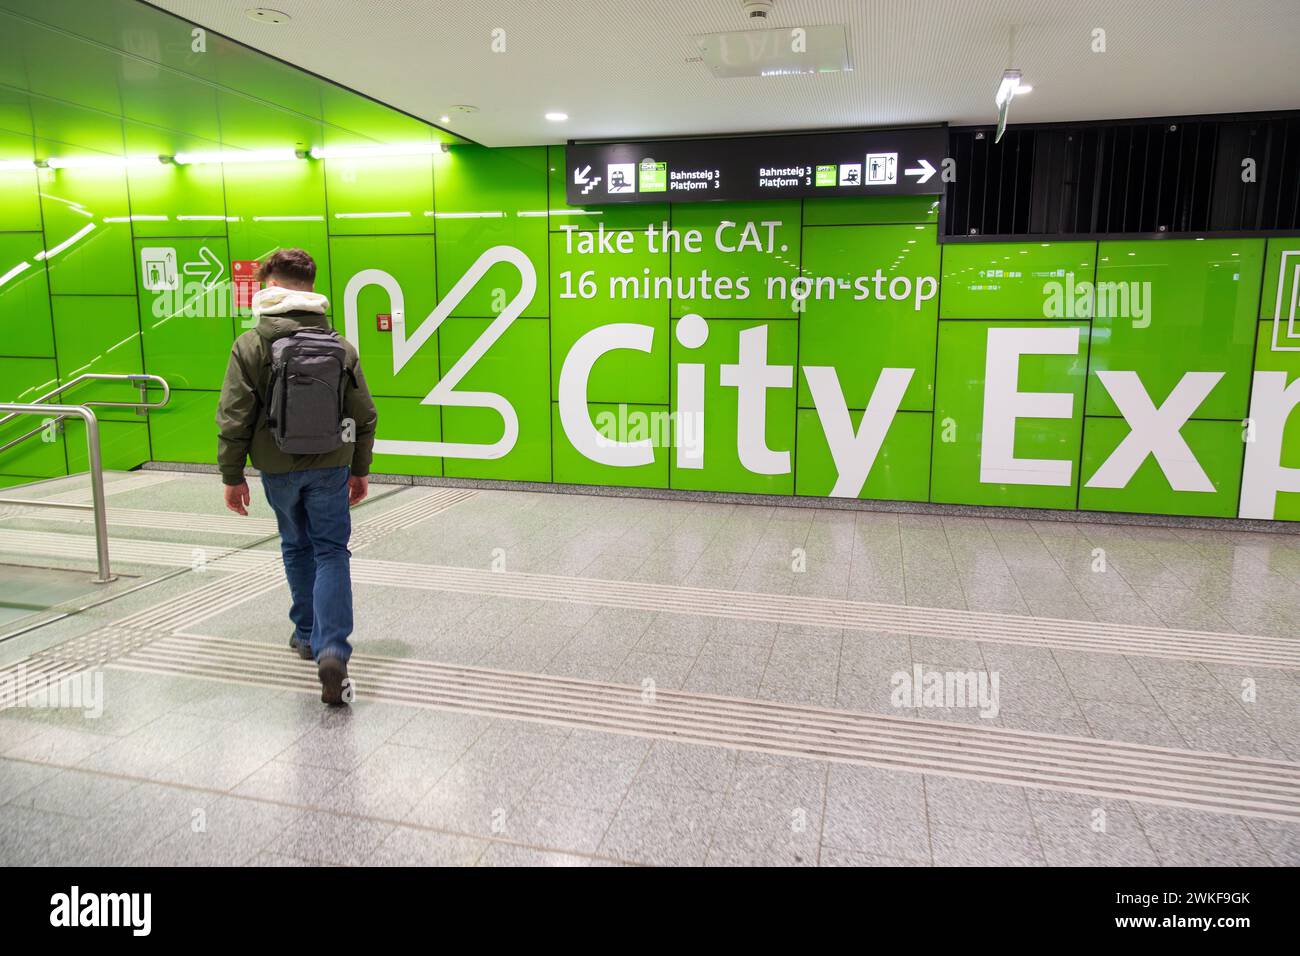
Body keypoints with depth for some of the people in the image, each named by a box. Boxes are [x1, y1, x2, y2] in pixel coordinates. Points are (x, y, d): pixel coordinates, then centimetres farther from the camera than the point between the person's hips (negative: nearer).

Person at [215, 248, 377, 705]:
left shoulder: (251, 345, -7)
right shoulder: (341, 347, 0)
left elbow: (233, 419, -9)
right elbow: (365, 417, 3)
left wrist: (232, 475, 1)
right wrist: (360, 470, 14)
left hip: (279, 469, 0)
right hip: (331, 466, 1)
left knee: (297, 547, 19)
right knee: (332, 552, 3)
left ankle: (309, 633, 34)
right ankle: (332, 650, -12)